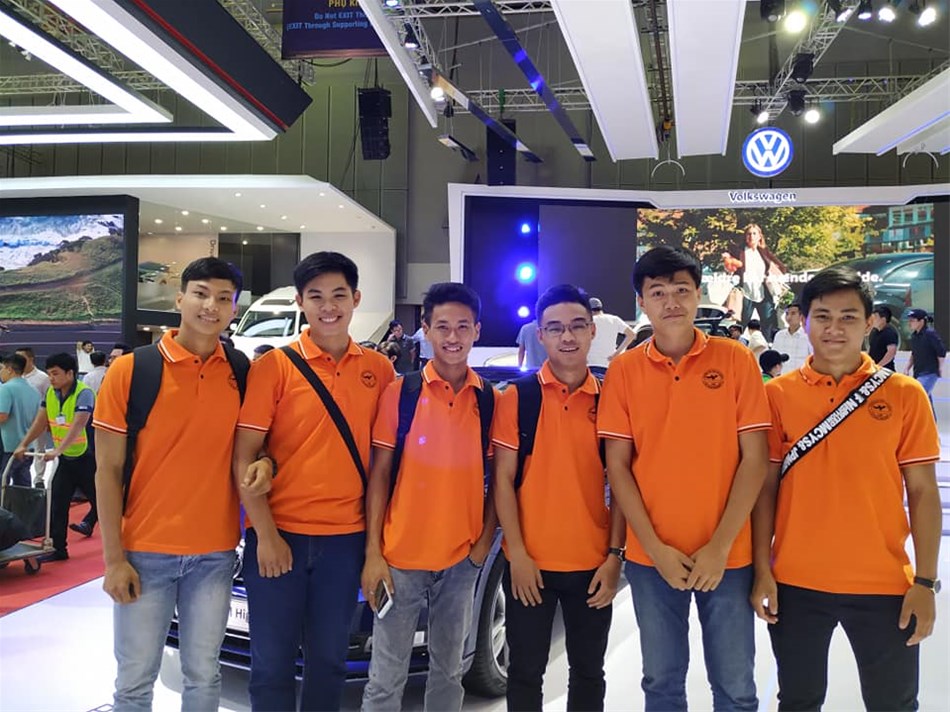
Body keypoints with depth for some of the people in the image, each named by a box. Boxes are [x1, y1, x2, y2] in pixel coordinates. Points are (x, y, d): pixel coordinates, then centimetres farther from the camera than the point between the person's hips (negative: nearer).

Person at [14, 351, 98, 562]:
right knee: (57, 503, 2)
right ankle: (58, 548, 9)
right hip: (66, 458, 7)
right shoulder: (51, 393, 2)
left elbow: (77, 426, -32)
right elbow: (40, 422, 5)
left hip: (87, 458, -7)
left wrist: (57, 450, -42)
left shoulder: (84, 394, -22)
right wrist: (23, 445, -5)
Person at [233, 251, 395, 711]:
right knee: (272, 662, 7)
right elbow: (243, 458, -6)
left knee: (329, 659, 14)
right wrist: (265, 534, -12)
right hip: (279, 534, -2)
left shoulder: (379, 370, 4)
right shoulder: (273, 366, -5)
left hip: (345, 538, 2)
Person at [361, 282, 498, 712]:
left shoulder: (490, 400, 3)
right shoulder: (399, 392, -4)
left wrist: (485, 540, -5)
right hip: (401, 556, -2)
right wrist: (373, 552, -9)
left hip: (462, 559, 2)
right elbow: (379, 475, -4)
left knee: (448, 672, 16)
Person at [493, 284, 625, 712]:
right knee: (525, 672, 10)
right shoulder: (517, 396, -3)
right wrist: (517, 553, -10)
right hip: (530, 562, -1)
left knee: (588, 672, 15)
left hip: (593, 563, 2)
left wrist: (614, 555, -5)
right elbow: (503, 479, -4)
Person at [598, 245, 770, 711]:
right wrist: (655, 548, -8)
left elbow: (754, 458, -4)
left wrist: (720, 546, -10)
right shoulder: (623, 370, -1)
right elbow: (617, 466, 0)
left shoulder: (736, 360, -3)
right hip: (651, 558, 1)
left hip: (727, 555, -1)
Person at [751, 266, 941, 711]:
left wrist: (925, 581, -4)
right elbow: (766, 487, 2)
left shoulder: (904, 394, -2)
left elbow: (922, 491, 0)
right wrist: (762, 570, -2)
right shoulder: (777, 395, -1)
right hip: (796, 584, 1)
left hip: (884, 584, 0)